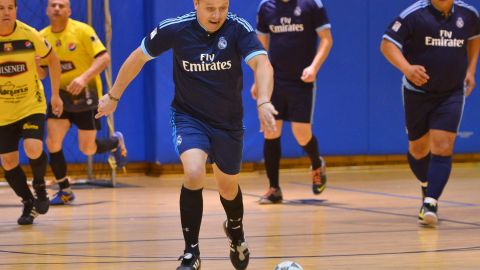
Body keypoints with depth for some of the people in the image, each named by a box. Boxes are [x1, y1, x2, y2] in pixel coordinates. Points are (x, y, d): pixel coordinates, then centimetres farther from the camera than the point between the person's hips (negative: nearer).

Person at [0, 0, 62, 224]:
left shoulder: (30, 35, -12)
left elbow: (52, 59, 5)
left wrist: (55, 94, 6)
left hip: (31, 105, -2)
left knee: (33, 149, -22)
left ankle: (40, 187, 8)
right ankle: (28, 204, 24)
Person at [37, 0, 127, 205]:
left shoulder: (82, 31, -15)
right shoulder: (43, 37, -1)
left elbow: (104, 58, -20)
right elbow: (40, 73, 6)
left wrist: (84, 77, -32)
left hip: (86, 94, -4)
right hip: (61, 95, 4)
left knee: (88, 149, -1)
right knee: (52, 142, -9)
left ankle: (116, 142, 34)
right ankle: (65, 191, 7)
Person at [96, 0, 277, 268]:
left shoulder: (238, 29, -20)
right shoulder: (175, 29, -17)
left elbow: (262, 64, -34)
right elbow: (138, 58, -2)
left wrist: (263, 102, -52)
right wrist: (114, 96, 5)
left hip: (228, 121, 1)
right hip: (188, 116, -1)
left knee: (228, 187, 16)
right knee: (194, 174, -27)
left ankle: (235, 230, 52)